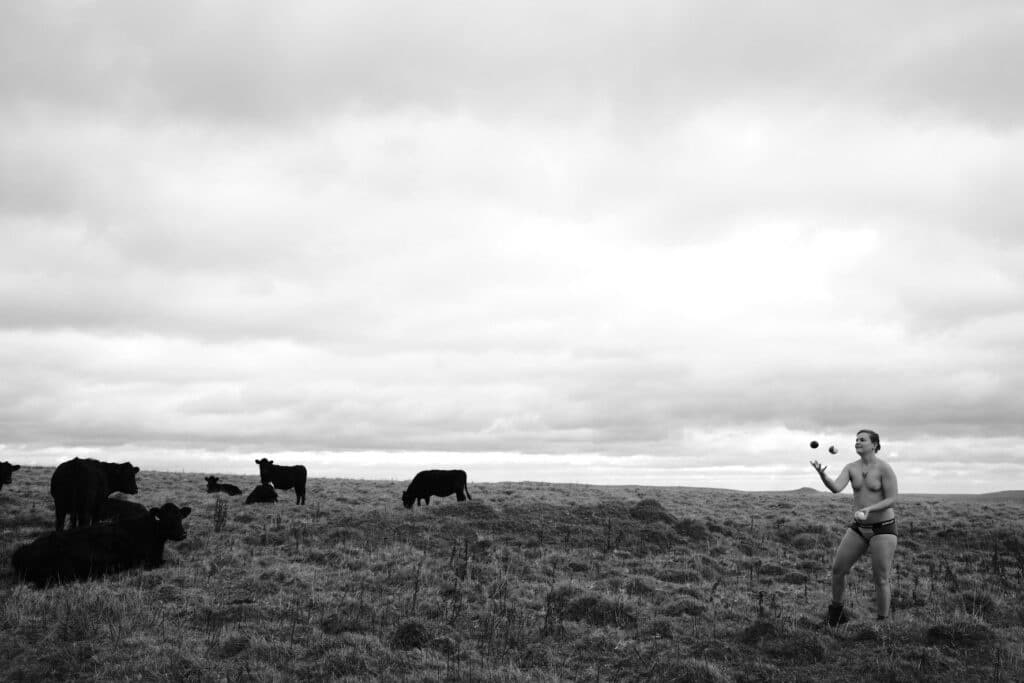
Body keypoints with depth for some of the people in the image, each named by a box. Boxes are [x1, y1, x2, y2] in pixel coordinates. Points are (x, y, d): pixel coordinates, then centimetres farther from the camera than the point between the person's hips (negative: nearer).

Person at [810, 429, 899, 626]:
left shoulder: (885, 468, -14)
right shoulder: (851, 468, 1)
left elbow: (892, 500, -15)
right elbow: (835, 488, -16)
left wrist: (869, 509, -31)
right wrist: (821, 474, -38)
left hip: (883, 528, -5)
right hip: (860, 528, 5)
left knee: (881, 580, -5)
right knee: (838, 569, 4)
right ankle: (836, 612, 27)